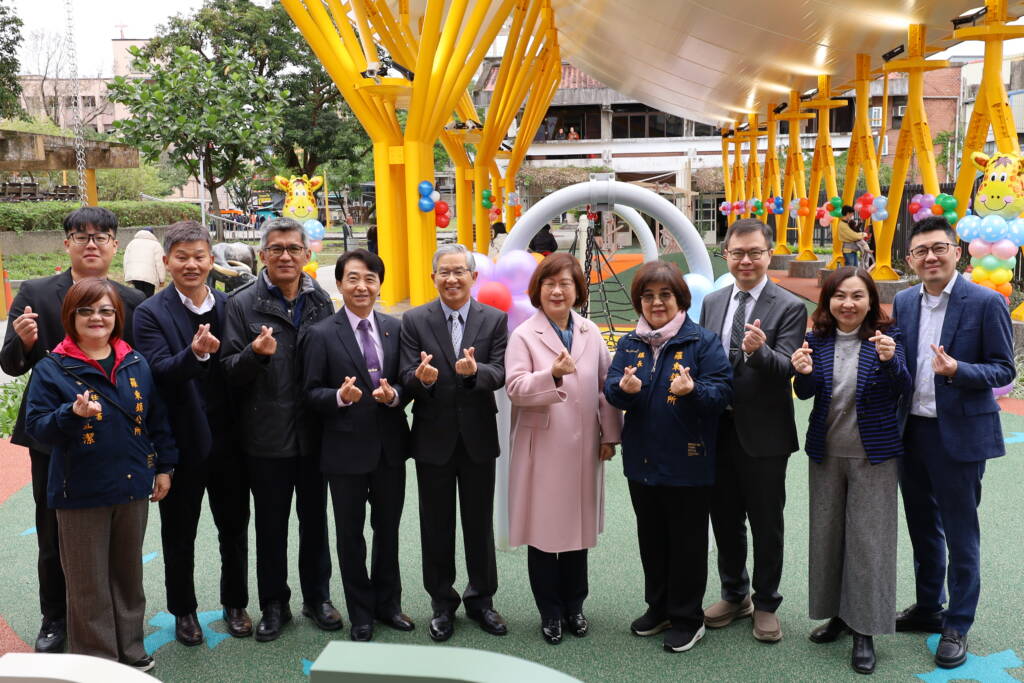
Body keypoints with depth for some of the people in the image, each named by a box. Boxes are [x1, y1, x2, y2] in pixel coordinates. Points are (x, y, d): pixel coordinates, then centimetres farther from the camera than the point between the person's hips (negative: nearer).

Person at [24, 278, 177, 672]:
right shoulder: (52, 369, -7)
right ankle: (96, 659, 23)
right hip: (81, 492, -3)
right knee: (89, 581, 7)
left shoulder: (136, 364, 4)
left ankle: (130, 650, 31)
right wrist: (73, 413, -28)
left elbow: (157, 419, 11)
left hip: (133, 487, 4)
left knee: (129, 573, 15)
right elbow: (36, 426, -10)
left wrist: (164, 466, 10)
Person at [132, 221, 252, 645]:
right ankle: (183, 610, 32)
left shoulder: (229, 306, 3)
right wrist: (195, 353, -40)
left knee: (234, 528, 15)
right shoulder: (151, 313, -7)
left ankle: (235, 603, 34)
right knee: (179, 533, 13)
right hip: (182, 443, -2)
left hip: (228, 440, 3)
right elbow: (159, 371, -20)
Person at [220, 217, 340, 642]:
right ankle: (274, 605, 26)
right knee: (271, 524, 11)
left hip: (314, 432, 2)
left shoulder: (321, 301, 4)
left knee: (315, 519, 14)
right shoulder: (243, 303, -4)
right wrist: (255, 353, -25)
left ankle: (317, 598, 30)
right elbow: (230, 371, -5)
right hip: (267, 436, -2)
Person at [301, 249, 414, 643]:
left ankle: (387, 603, 35)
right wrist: (340, 396, -26)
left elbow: (406, 383, 6)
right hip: (347, 449, -3)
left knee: (388, 529, 16)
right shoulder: (322, 335, -7)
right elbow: (311, 393, -7)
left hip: (390, 447, 3)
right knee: (350, 534, 11)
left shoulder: (395, 328, 3)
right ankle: (360, 613, 28)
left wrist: (394, 394, -16)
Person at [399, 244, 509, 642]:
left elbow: (500, 373, -11)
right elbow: (408, 379, -8)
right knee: (436, 526, 11)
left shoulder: (495, 320, 0)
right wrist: (422, 377, -31)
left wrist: (475, 371, -33)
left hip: (478, 437, 0)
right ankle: (442, 603, 28)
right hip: (433, 438, 0)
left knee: (480, 523, 13)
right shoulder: (414, 321, -1)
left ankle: (481, 599, 30)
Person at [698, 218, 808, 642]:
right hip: (717, 429, 5)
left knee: (766, 525, 9)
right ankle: (734, 595, 36)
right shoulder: (712, 302, 8)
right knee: (725, 520, 17)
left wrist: (758, 350, -40)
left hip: (763, 434, -5)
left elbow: (786, 369, -20)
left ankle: (765, 604, 28)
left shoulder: (789, 308, -9)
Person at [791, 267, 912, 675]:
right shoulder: (819, 338, -2)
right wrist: (804, 373, -22)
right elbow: (805, 393, 1)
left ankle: (865, 631, 13)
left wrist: (890, 361, -34)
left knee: (868, 538, 1)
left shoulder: (886, 337, -9)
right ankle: (838, 613, 31)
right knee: (827, 533, 13)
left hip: (873, 453, -3)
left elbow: (902, 391, -14)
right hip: (826, 452, 3)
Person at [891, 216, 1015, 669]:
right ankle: (928, 608, 36)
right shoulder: (904, 302, 6)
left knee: (960, 534, 6)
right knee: (922, 528, 18)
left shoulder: (986, 303, -9)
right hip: (911, 432, 5)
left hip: (959, 434, -5)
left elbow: (1003, 370, -9)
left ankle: (957, 626, 21)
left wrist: (957, 370, -25)